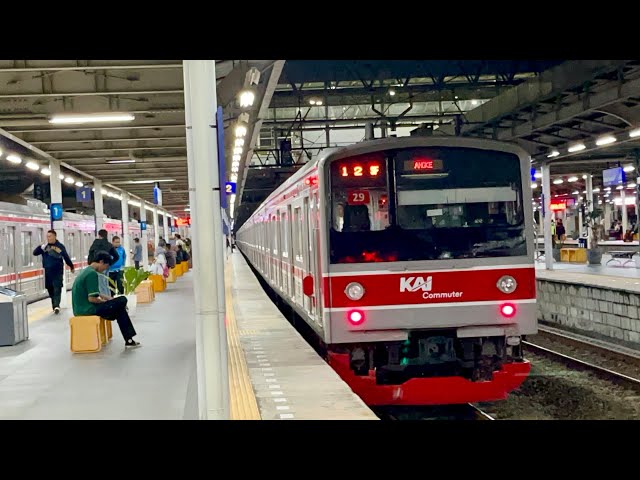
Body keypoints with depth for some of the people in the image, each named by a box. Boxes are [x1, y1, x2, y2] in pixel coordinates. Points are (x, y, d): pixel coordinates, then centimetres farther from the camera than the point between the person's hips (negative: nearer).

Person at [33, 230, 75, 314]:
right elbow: (35, 253, -3)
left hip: (58, 271, -4)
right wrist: (41, 247, -19)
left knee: (57, 288, -11)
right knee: (50, 288, 9)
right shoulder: (45, 246, 6)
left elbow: (66, 257, 1)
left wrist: (71, 267, 9)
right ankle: (54, 304, 21)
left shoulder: (60, 246, -3)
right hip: (48, 271, 4)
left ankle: (56, 306, -19)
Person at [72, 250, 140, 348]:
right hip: (87, 310, -10)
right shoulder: (92, 274, -18)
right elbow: (92, 298, -22)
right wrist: (105, 301, -5)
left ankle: (129, 340, 14)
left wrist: (105, 297, 11)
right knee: (122, 301, -5)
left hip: (80, 309, 10)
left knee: (119, 308, 16)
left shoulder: (86, 271, 14)